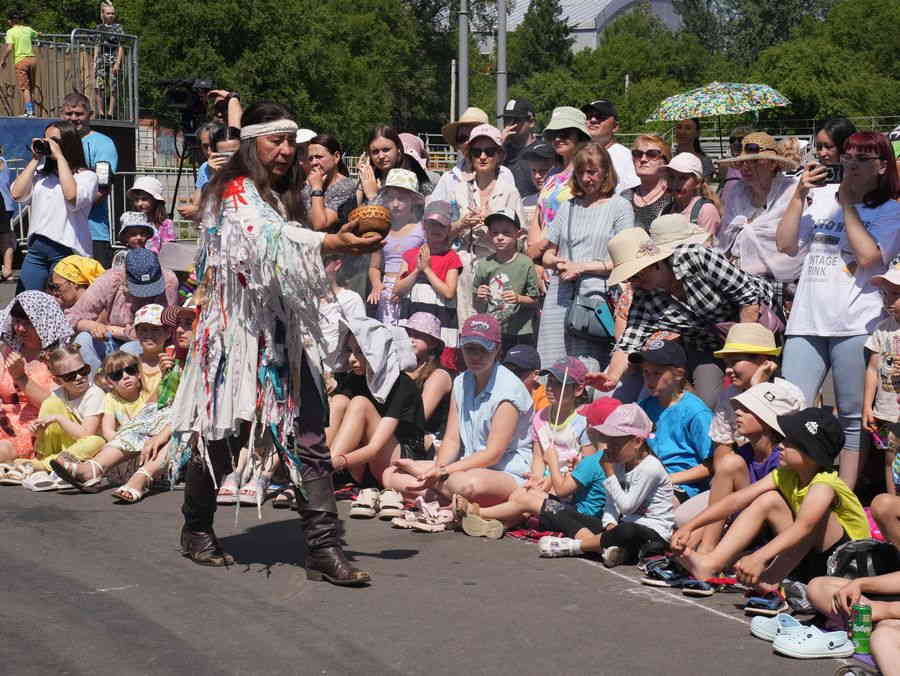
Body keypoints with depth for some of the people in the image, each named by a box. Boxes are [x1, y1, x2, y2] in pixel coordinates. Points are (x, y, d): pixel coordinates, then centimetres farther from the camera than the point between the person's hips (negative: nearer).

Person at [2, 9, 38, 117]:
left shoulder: (11, 32, -4)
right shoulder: (28, 29, 12)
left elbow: (9, 48, -15)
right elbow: (36, 34, 33)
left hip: (21, 60, -5)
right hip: (32, 59, 5)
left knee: (25, 88, -5)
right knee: (31, 88, 14)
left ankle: (29, 112, -13)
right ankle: (31, 110, 18)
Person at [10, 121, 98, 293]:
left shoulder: (86, 176, 2)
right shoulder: (40, 173, 15)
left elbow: (71, 196, -19)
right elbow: (17, 194, 2)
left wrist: (60, 157, -10)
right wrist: (35, 159, 5)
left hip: (67, 251, -5)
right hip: (36, 248, 5)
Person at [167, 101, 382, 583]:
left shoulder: (282, 196, 19)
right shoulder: (236, 192, -8)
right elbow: (267, 239, -27)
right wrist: (333, 243, -39)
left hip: (283, 334, 7)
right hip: (237, 330, -7)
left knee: (308, 438, -5)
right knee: (220, 434, 6)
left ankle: (323, 546, -8)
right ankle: (196, 530, 27)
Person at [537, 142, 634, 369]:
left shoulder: (619, 206, 5)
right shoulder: (568, 207, 20)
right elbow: (548, 254, 23)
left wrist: (583, 267, -8)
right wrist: (557, 262, 0)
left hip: (596, 296, -4)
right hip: (560, 297, 5)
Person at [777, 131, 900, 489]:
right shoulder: (821, 198, 15)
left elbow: (869, 256, -14)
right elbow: (787, 245, 9)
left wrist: (848, 203, -7)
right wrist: (799, 195, 1)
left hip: (856, 325, -3)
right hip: (807, 321, 3)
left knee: (854, 419, 2)